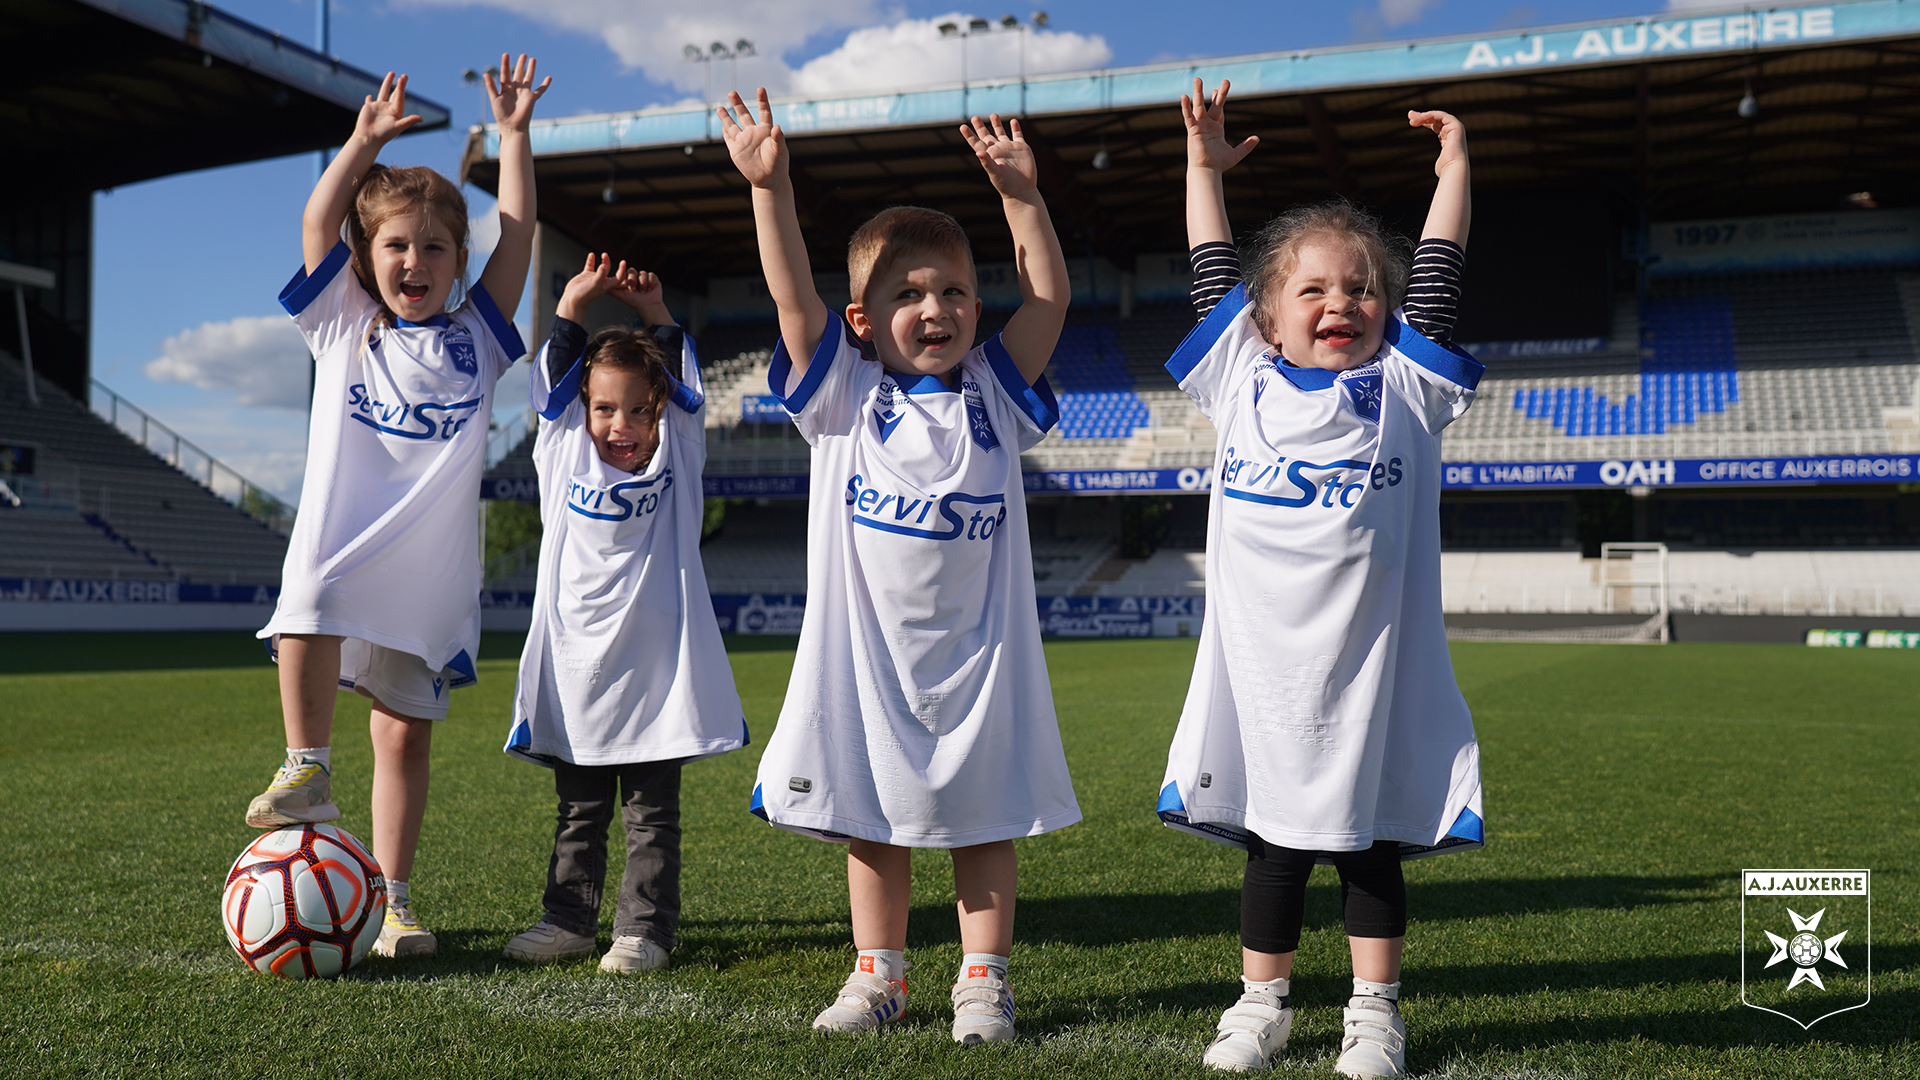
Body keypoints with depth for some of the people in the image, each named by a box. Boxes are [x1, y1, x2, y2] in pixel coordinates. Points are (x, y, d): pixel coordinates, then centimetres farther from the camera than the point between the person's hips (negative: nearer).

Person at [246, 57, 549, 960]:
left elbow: (518, 235, 8)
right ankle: (308, 774, -16)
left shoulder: (475, 336, 12)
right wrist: (368, 139, 6)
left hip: (433, 565, 1)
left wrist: (512, 136, 10)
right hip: (341, 535, 0)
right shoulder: (343, 327, 12)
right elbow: (317, 221, 5)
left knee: (406, 733, 2)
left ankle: (392, 900, 11)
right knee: (310, 605, -35)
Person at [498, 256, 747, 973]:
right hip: (575, 664, 2)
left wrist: (655, 314, -4)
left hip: (655, 668, -2)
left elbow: (684, 388, -1)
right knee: (578, 811, 14)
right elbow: (554, 384, 3)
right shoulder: (565, 456, 6)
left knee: (651, 812, 5)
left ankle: (645, 929, 12)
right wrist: (574, 305, -5)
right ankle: (569, 919, 23)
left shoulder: (677, 460, 4)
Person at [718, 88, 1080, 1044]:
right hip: (867, 645, 0)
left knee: (984, 816, 7)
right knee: (870, 816, 11)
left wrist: (1021, 196, -12)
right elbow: (792, 294, -11)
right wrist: (769, 185, -20)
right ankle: (878, 974, 26)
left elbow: (1049, 298, -4)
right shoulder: (846, 398, -2)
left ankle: (984, 980, 20)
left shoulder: (992, 395, 3)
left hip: (976, 647, 0)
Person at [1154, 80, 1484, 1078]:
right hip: (1260, 658, 1)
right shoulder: (1243, 379, 5)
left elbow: (1435, 276, 8)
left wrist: (1453, 166, 14)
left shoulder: (1406, 385, 5)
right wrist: (1205, 170, 18)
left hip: (1373, 659, 0)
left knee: (1370, 841, 10)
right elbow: (1214, 276, 12)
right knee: (1272, 842, 11)